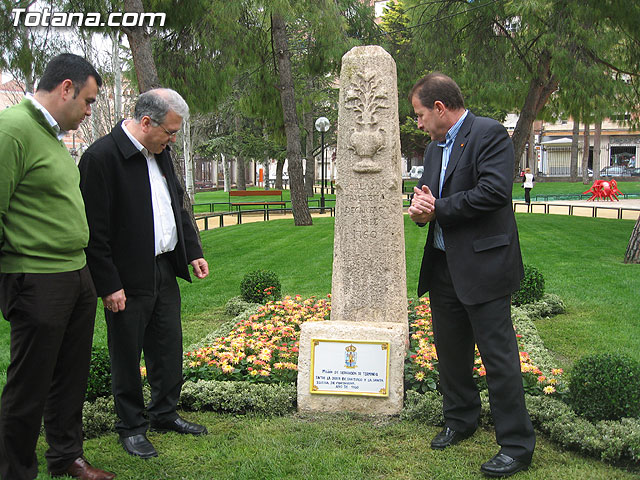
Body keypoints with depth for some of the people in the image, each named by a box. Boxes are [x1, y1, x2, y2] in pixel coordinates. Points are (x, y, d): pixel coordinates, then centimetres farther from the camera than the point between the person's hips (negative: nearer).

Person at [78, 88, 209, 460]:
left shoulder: (160, 153, 9)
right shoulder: (101, 157, -17)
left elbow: (178, 207, 20)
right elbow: (95, 230, -18)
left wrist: (194, 251, 13)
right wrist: (109, 285, -18)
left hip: (165, 270, 8)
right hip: (128, 279, -8)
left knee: (170, 347, 16)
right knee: (127, 356, 8)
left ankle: (165, 414, 33)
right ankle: (131, 426, 24)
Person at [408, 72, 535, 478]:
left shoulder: (489, 134, -10)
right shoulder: (435, 147, 18)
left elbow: (494, 192, -22)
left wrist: (439, 209, -14)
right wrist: (421, 208, -6)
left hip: (483, 266, -9)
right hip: (443, 266, 9)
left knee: (499, 356, -3)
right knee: (450, 351, 18)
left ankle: (518, 446, 9)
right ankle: (460, 421, 37)